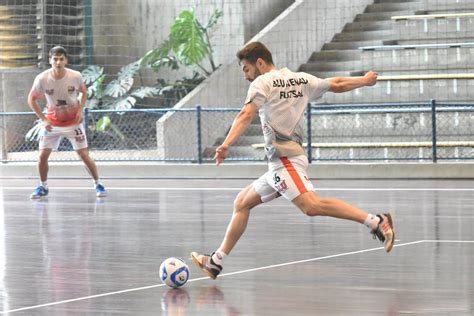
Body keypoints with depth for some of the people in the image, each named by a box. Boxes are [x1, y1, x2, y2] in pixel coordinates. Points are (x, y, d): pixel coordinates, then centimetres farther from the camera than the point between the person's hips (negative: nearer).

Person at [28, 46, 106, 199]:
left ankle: (98, 184, 12)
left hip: (73, 122, -1)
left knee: (84, 155, -4)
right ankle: (43, 187, 17)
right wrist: (43, 119, -13)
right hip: (52, 122, 1)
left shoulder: (75, 76, -18)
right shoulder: (42, 79, -20)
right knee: (42, 156, -5)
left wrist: (80, 110, -11)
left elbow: (83, 92, 4)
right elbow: (32, 99, -5)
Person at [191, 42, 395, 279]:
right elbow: (337, 85, 25)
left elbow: (246, 115, -18)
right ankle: (215, 262, 19)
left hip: (283, 159, -10)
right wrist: (364, 81, 43)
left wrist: (226, 144, -31)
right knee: (242, 202, 17)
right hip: (281, 164, 10)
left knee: (312, 206, -27)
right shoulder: (301, 80, 17)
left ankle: (376, 222, -34)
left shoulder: (263, 83, -3)